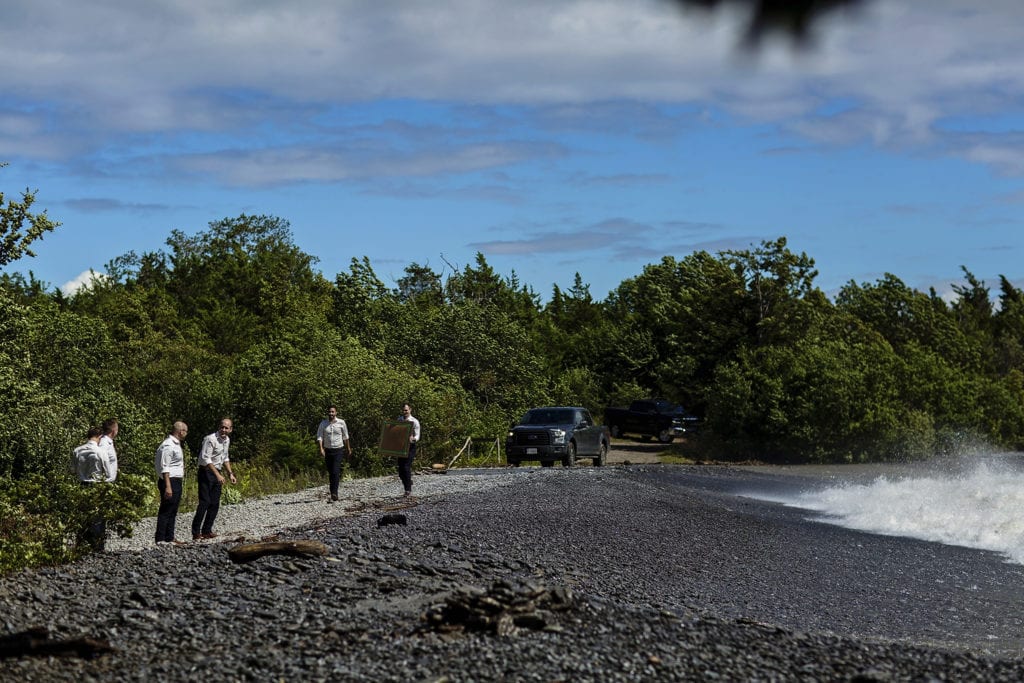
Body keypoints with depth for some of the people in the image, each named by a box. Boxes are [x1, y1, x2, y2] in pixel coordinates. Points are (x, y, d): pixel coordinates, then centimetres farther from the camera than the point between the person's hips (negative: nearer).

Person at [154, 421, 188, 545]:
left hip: (176, 482, 10)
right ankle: (160, 539, -7)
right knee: (165, 511, -8)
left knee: (172, 512, 13)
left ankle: (169, 539, 18)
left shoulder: (176, 444, 16)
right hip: (170, 481, -10)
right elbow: (164, 467, -20)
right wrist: (168, 487, -25)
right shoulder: (168, 445, -16)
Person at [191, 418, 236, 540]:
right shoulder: (211, 439, -17)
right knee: (204, 502, -13)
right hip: (206, 472, -8)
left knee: (215, 504, 7)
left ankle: (207, 531, 13)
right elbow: (205, 458, -23)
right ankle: (196, 533, -12)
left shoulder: (227, 440, 11)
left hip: (217, 474, 8)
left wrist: (230, 473, 17)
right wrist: (218, 475, -27)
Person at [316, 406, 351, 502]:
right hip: (328, 451, 3)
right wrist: (321, 448, -18)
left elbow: (345, 437, 10)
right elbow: (319, 437, -3)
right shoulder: (323, 424, 2)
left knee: (335, 472, -14)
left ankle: (333, 494, -19)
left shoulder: (341, 422, -1)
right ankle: (335, 495, 19)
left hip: (338, 450, -3)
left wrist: (348, 449, 17)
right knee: (330, 473, 9)